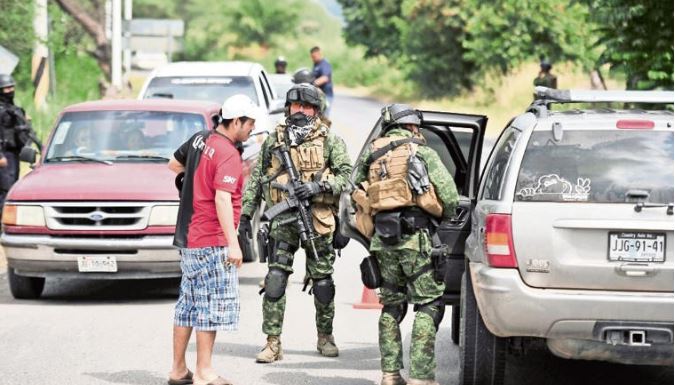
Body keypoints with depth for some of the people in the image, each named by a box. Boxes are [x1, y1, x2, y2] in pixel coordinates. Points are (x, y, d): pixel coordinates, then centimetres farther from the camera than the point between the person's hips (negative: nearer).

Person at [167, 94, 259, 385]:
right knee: (212, 306, -4)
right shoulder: (228, 154, -17)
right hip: (212, 242, -9)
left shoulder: (199, 140, 9)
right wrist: (233, 243, -24)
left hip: (188, 238, 9)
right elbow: (222, 200, -24)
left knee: (189, 304, 14)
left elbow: (174, 164, 27)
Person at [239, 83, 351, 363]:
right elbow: (256, 178, 13)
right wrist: (246, 212, 8)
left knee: (322, 282, 6)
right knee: (275, 279, -9)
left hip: (318, 221, -1)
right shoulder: (274, 140, 11)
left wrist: (319, 186, -16)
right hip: (283, 218, 1)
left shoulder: (330, 140, 4)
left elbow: (346, 174, -1)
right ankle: (273, 343, -6)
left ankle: (325, 337, 24)